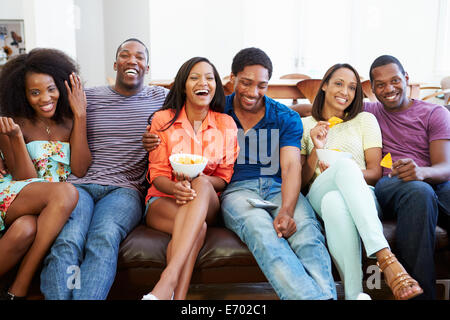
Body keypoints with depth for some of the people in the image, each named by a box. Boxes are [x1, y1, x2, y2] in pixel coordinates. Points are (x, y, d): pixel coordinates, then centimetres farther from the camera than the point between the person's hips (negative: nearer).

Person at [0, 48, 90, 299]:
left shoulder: (70, 122, 8)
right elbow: (25, 179, -5)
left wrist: (80, 115, -8)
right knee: (65, 192, -34)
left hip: (45, 209, 1)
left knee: (25, 230, -36)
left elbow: (79, 170, -7)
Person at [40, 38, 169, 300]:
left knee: (105, 237, -34)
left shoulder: (160, 97, 17)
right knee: (67, 241, -31)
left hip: (124, 189, -1)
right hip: (80, 185, 1)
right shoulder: (89, 97, 17)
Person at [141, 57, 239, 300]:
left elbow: (224, 179, 4)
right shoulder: (163, 120, 4)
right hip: (163, 200, 0)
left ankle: (167, 281, -45)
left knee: (200, 184, -37)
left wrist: (201, 179, -20)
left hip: (207, 202, 1)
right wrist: (175, 188, -25)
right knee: (198, 227, -36)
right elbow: (157, 175, 0)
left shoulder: (226, 124, 6)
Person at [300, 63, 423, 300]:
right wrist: (316, 149, -6)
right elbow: (301, 182, 12)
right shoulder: (305, 125, 19)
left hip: (362, 196, 1)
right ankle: (387, 260, -47)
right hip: (318, 195, 0)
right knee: (345, 164, -38)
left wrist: (344, 175, -11)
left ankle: (354, 294, -45)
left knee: (336, 202, -40)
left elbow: (376, 173, 9)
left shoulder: (365, 120, 20)